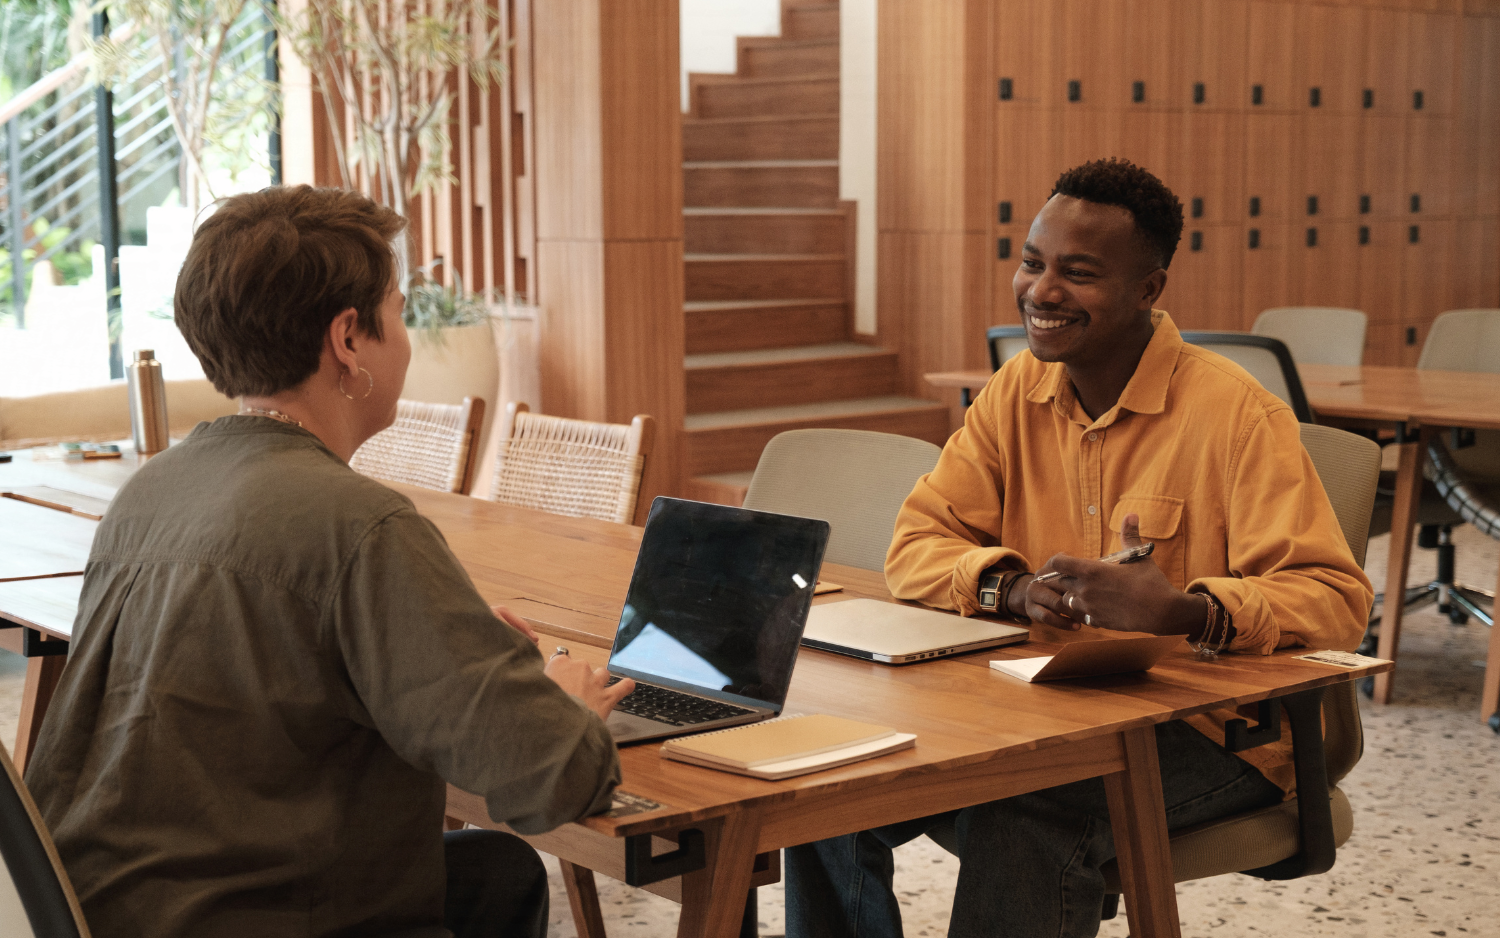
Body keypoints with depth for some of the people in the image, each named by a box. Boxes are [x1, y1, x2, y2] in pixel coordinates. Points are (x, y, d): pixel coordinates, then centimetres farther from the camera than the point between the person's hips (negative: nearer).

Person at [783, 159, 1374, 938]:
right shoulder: (1018, 390, 6)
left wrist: (1182, 611, -37)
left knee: (1024, 807, -34)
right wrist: (1014, 587, -18)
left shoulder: (1236, 415, -13)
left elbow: (1336, 600, -20)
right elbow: (917, 545, 3)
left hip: (1212, 730, -5)